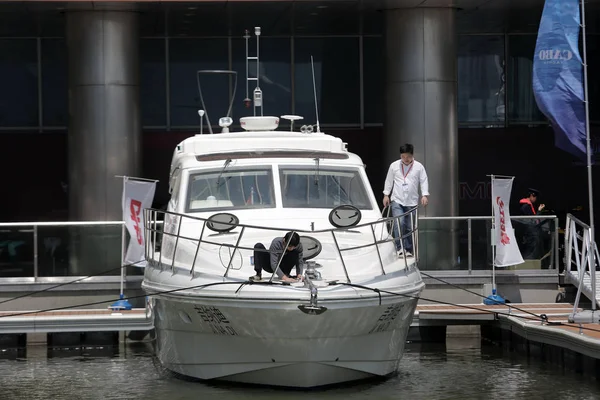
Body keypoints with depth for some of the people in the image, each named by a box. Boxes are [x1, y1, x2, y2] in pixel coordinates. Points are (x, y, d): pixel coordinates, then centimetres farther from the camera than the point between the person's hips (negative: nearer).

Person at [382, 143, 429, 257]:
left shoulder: (419, 167, 3)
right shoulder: (394, 166, 6)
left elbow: (424, 181, 2)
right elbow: (389, 181, 12)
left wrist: (424, 195, -10)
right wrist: (386, 195, 7)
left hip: (412, 202, 1)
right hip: (397, 200, -1)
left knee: (410, 227, 3)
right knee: (399, 223, -19)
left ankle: (408, 250, 13)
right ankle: (399, 248, -16)